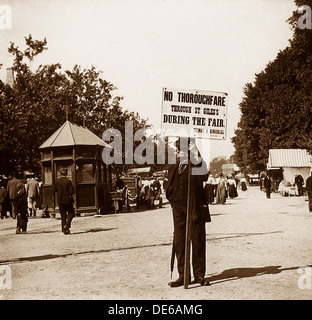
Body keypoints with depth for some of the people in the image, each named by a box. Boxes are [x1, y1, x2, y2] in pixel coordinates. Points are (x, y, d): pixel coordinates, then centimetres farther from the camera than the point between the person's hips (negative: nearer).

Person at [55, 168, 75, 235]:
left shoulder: (57, 181, -3)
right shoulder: (68, 181, -14)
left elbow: (55, 189, 8)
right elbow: (72, 191, -14)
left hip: (60, 200, 4)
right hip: (68, 200, -3)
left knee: (63, 215, 10)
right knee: (71, 213, 13)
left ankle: (64, 230, 9)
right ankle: (67, 225, -7)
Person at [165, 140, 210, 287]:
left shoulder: (198, 166, -4)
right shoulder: (172, 167, 11)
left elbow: (204, 177, -24)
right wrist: (173, 201, 4)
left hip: (195, 208, -4)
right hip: (179, 209, 5)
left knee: (198, 241, 3)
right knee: (179, 241, 5)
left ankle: (199, 274, 15)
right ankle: (183, 275, 15)